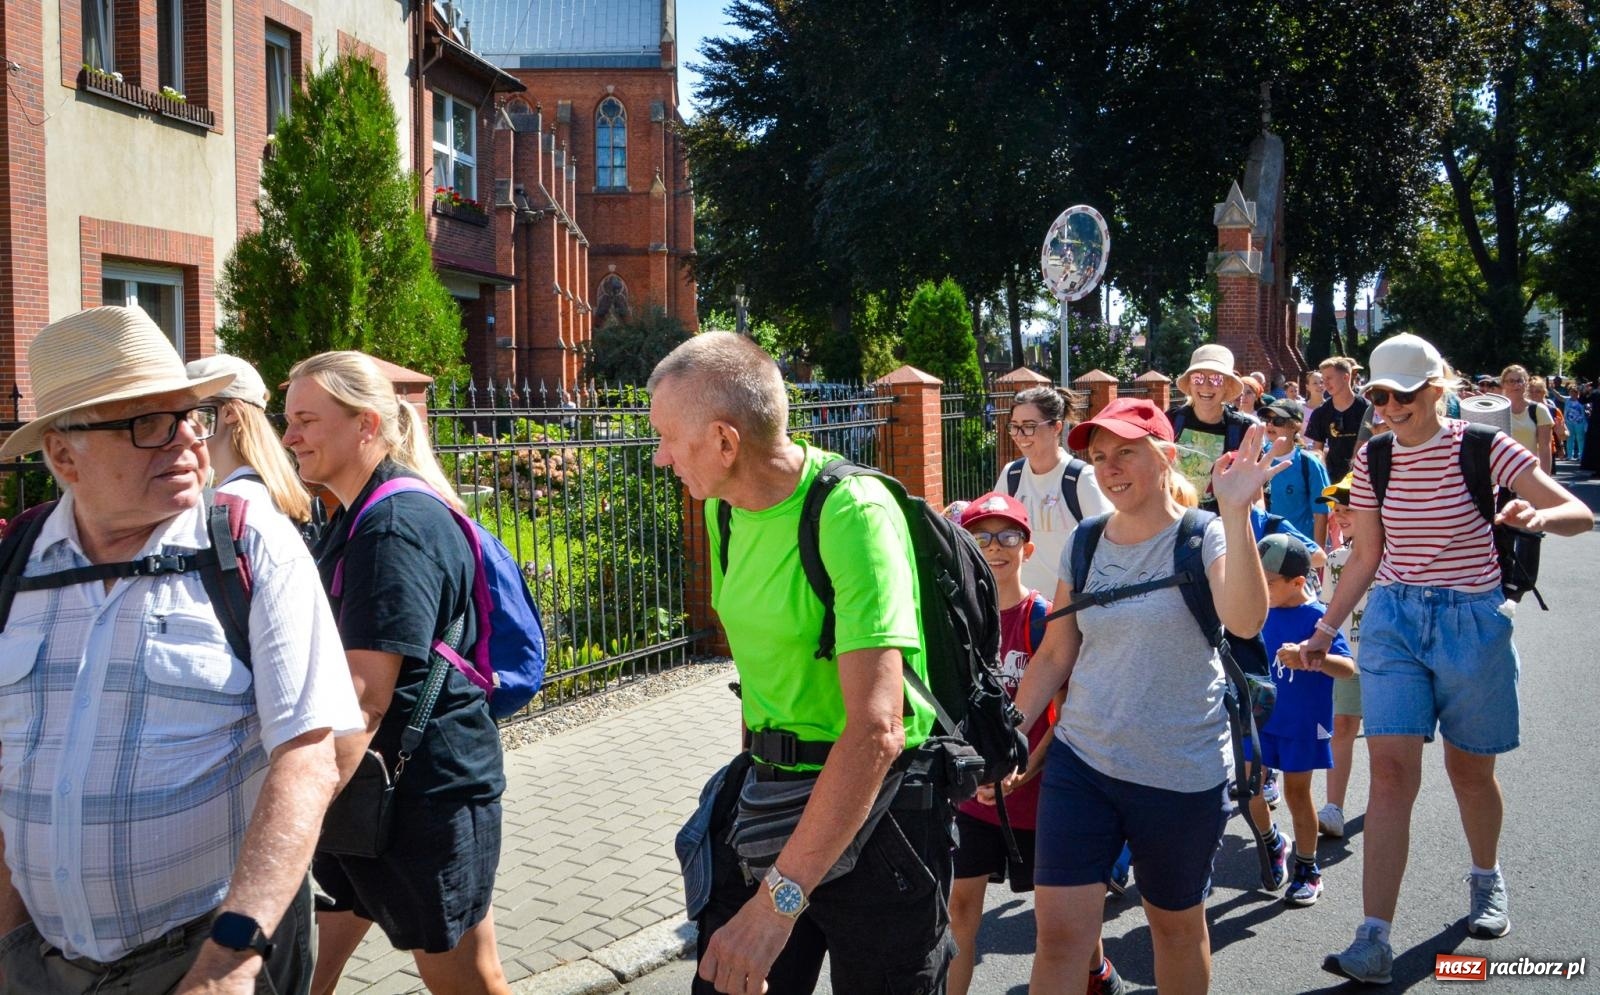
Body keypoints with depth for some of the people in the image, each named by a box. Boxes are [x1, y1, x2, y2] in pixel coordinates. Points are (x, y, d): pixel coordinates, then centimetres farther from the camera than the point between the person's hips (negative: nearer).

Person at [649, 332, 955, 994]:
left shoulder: (853, 512, -23)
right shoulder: (725, 508, 2)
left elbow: (875, 730, -30)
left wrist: (778, 899, -32)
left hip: (875, 811, -6)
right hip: (765, 793, 7)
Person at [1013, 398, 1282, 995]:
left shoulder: (1203, 538, -9)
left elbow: (1244, 622, -30)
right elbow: (1054, 656, 10)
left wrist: (1235, 513, -37)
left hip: (1182, 775, -3)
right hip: (1079, 760, 3)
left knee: (1177, 923, 15)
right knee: (1059, 931, -3)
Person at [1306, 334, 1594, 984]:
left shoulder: (1483, 448, -8)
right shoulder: (1373, 460, 1)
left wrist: (1537, 517, -32)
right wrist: (1326, 630, 7)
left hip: (1472, 621, -1)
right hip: (1392, 619, 2)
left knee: (1469, 768, 13)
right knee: (1391, 770, -10)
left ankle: (1486, 878, 44)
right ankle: (1374, 942, -12)